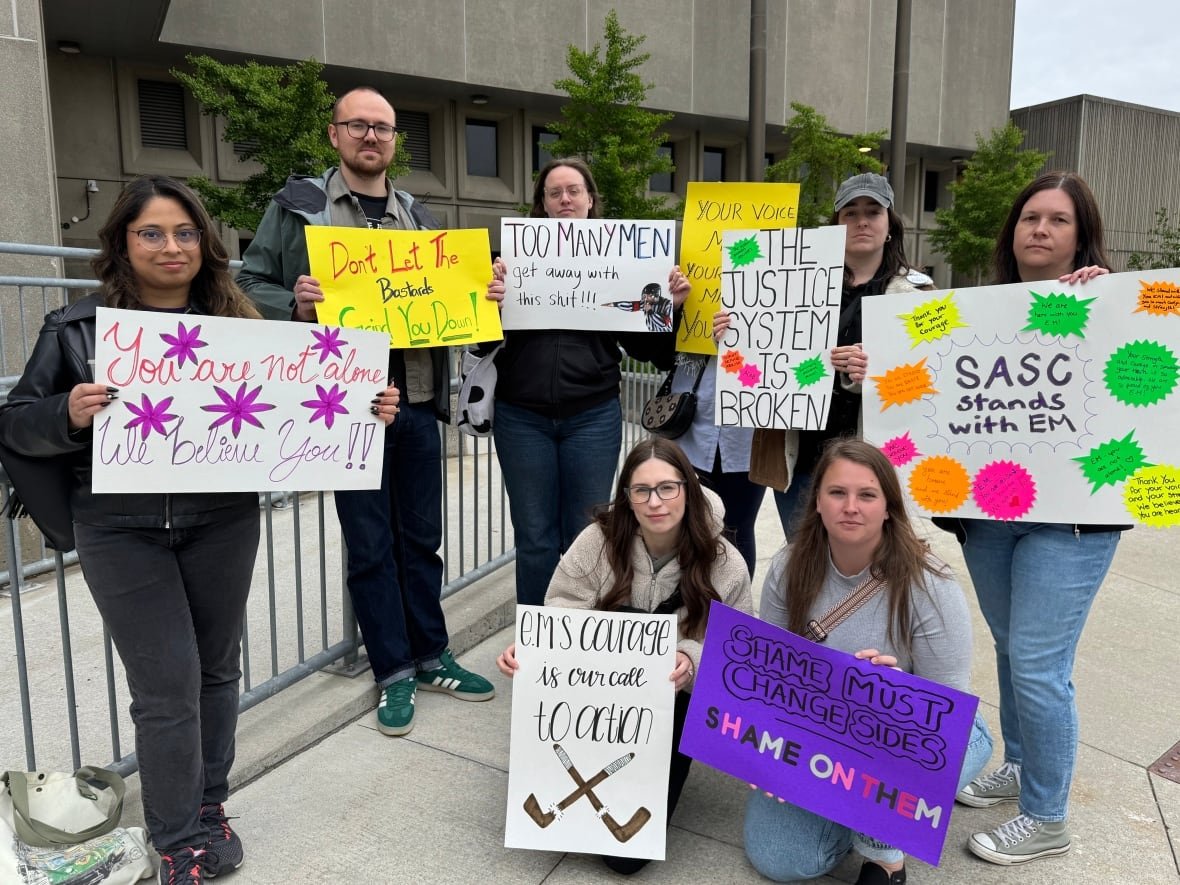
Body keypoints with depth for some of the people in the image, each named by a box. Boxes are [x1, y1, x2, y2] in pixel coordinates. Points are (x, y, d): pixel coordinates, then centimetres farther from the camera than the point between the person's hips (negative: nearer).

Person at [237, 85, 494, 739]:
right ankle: (394, 672, 20)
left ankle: (430, 657, 29)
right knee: (369, 545, 5)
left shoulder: (417, 216, 15)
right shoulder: (299, 205, 2)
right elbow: (248, 286, -1)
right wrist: (296, 305, -21)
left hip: (417, 402, 4)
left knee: (422, 536, 13)